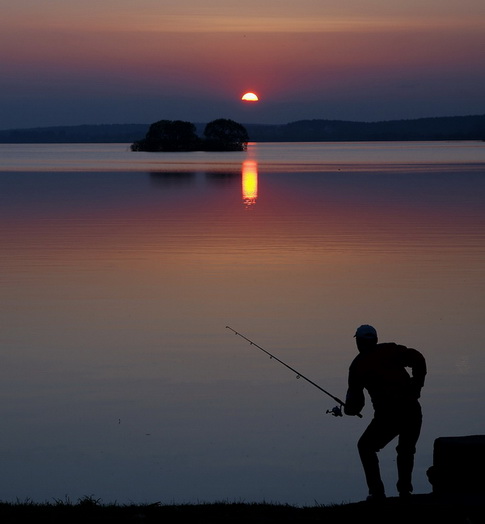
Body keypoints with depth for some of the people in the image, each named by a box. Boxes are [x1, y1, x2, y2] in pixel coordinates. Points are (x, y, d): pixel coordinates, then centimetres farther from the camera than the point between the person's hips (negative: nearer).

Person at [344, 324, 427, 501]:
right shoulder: (390, 350, 11)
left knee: (365, 447, 19)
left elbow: (354, 400, 11)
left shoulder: (358, 365, 8)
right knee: (406, 450, 26)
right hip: (412, 409, 3)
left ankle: (377, 492, 9)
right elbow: (418, 359, -2)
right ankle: (404, 489, 12)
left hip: (387, 414, -3)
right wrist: (417, 384, 9)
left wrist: (349, 409, 34)